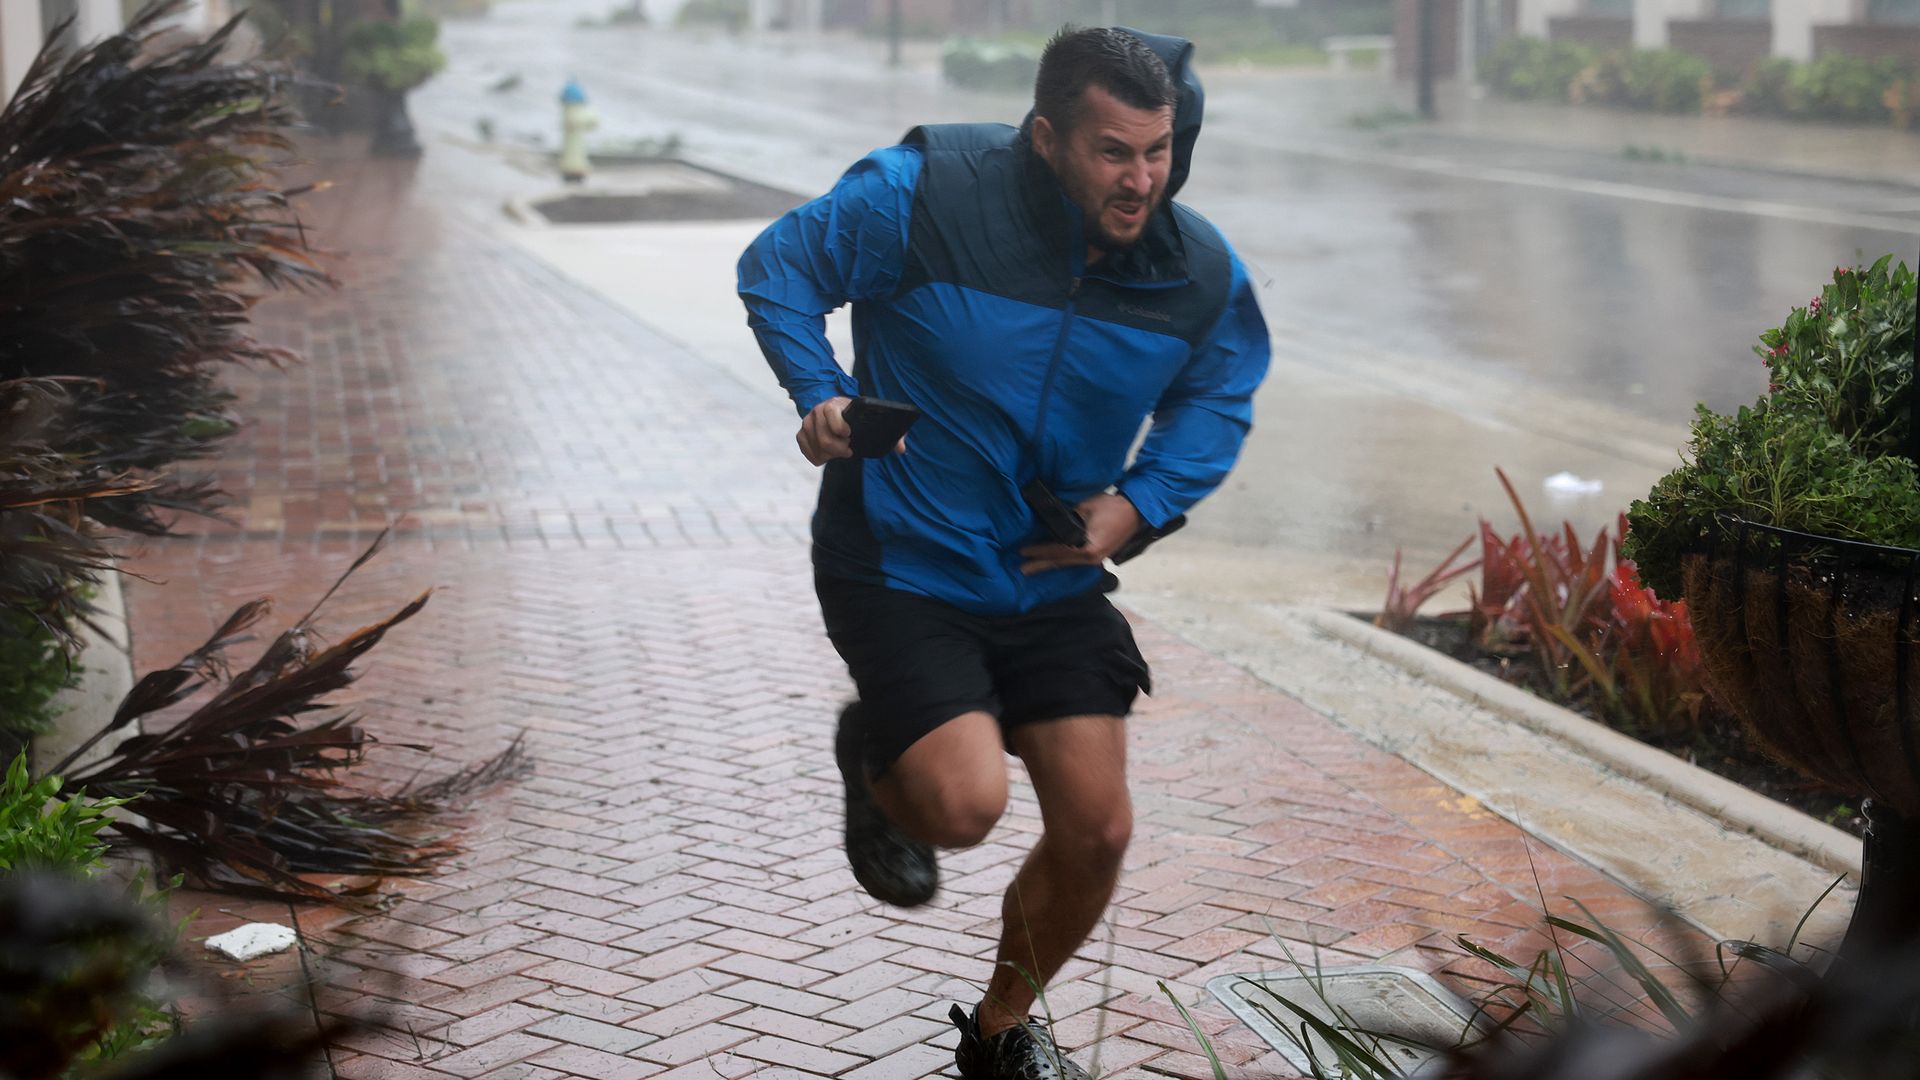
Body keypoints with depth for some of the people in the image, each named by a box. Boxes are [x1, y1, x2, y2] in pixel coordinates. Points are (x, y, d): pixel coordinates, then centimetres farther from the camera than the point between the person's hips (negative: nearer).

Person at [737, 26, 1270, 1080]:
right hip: (900, 565, -4)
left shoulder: (1201, 273, -8)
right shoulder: (920, 196, -20)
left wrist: (1137, 502, -7)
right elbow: (777, 269, -5)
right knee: (966, 805, -21)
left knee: (1095, 832, 2)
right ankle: (874, 757, 20)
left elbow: (1217, 401, 11)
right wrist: (821, 397, -19)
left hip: (1052, 582, 4)